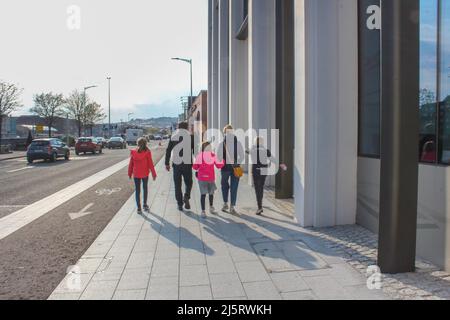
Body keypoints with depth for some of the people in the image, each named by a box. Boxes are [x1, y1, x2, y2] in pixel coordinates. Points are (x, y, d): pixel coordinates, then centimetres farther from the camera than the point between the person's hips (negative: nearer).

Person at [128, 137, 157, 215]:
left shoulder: (133, 153, -3)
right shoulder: (147, 152, -10)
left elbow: (131, 164, 1)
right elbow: (150, 164, -9)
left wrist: (130, 173, 12)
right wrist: (154, 174, -1)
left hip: (136, 174, 1)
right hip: (145, 174, -1)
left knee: (137, 190, 8)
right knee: (145, 189, 17)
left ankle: (139, 208, 7)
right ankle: (145, 205, 26)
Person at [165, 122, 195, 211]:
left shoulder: (173, 137, 5)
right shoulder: (191, 137, -1)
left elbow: (168, 151, 4)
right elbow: (195, 151, -2)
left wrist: (167, 163, 9)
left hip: (176, 164, 1)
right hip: (187, 164, -1)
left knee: (178, 184, 10)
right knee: (189, 182, 14)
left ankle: (180, 204, 11)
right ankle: (186, 197, -11)